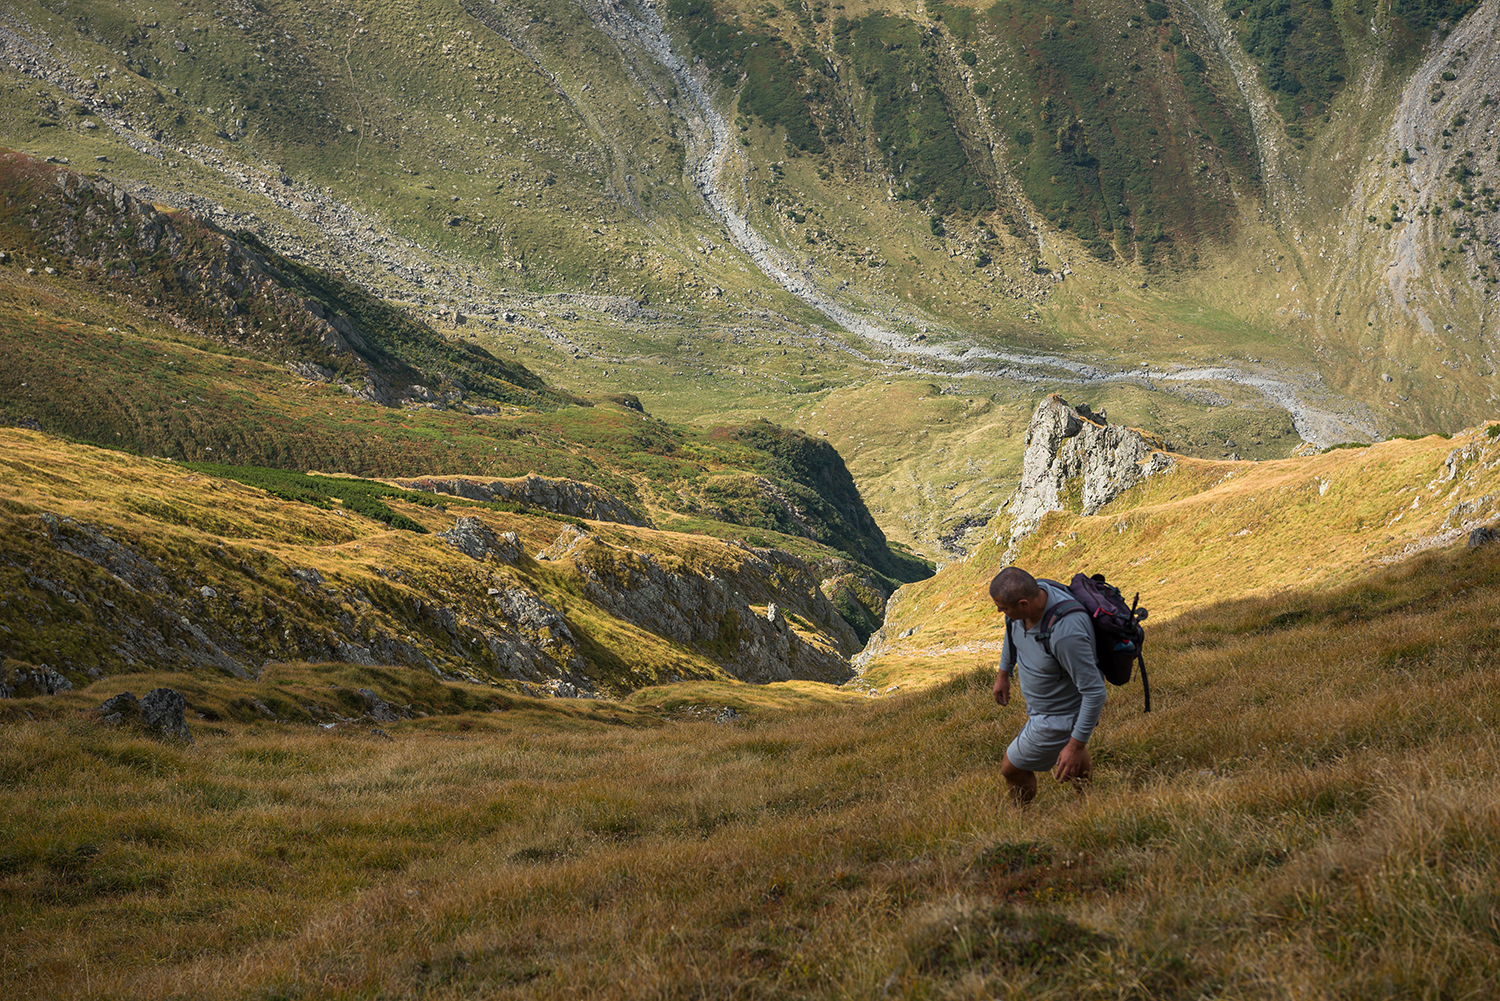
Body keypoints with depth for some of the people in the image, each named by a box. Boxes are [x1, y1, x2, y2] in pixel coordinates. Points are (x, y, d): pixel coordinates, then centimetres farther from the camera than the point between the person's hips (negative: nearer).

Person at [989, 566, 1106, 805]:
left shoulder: (1065, 633, -44)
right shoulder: (1031, 594, -19)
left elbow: (1094, 691, -34)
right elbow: (1013, 627, 7)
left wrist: (1075, 746, -28)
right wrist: (1003, 673, 19)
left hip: (1062, 716, -8)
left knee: (1012, 768, 12)